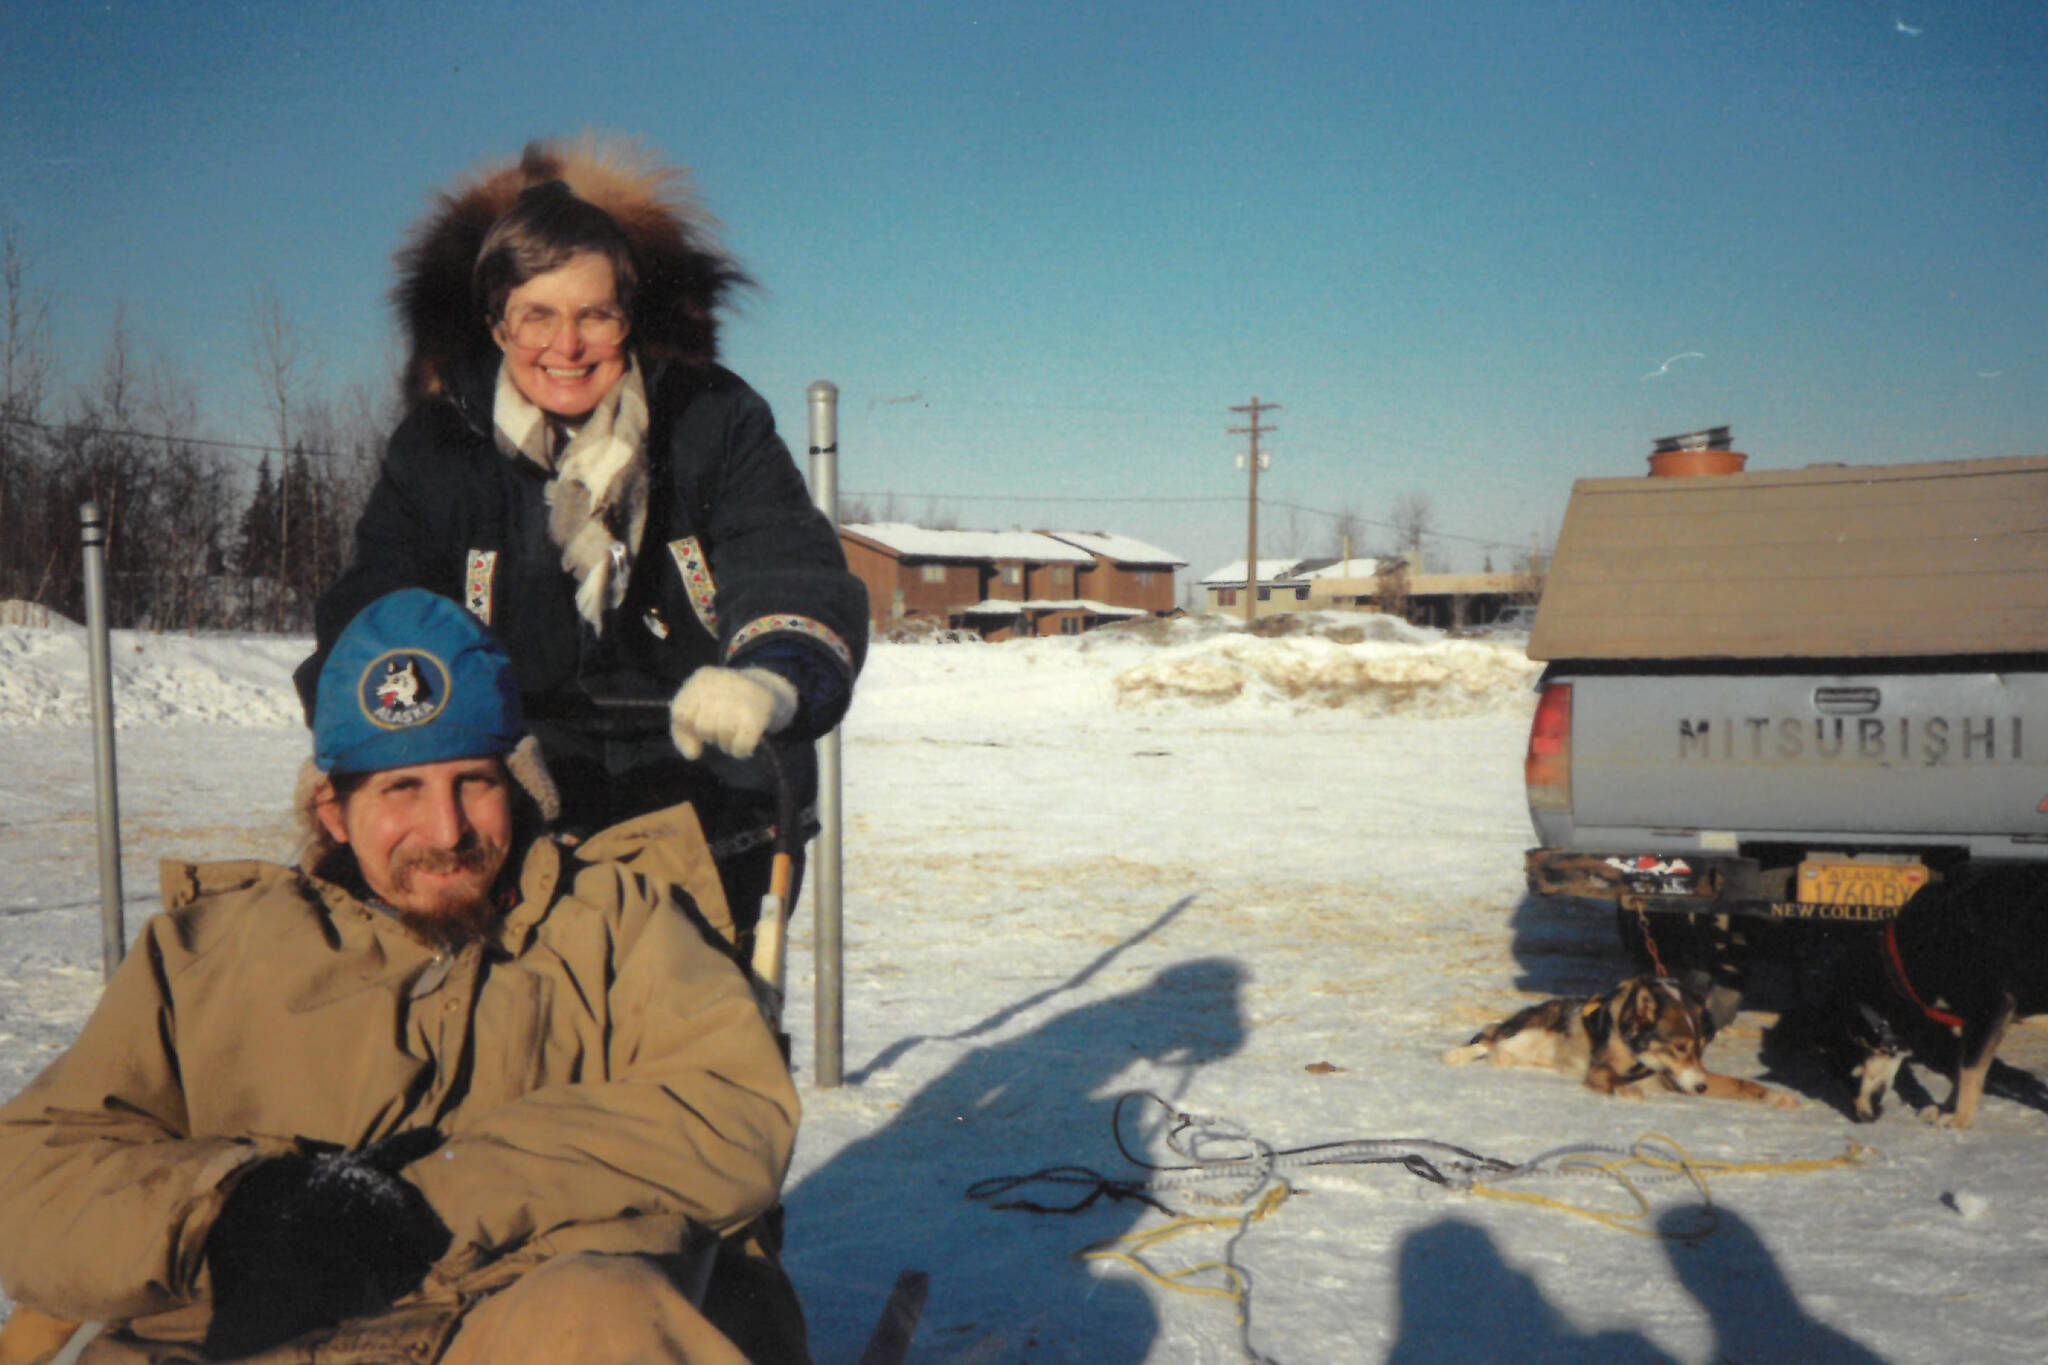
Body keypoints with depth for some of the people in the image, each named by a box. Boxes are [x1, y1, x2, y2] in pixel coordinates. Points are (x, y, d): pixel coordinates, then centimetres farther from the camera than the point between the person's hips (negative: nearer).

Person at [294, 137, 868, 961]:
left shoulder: (716, 424, -3)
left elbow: (793, 576, -16)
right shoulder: (437, 450, 2)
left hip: (704, 820, 0)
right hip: (518, 827, 1)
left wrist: (772, 679, -39)